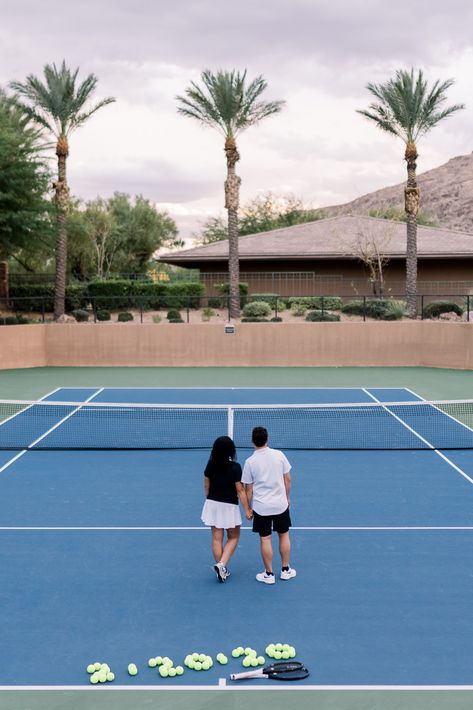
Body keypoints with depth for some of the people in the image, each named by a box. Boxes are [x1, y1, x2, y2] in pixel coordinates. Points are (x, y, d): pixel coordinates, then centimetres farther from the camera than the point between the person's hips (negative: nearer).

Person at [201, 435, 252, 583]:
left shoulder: (210, 465, -5)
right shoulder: (235, 467, -17)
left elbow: (206, 486, 5)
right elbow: (240, 490, -15)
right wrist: (247, 509, -8)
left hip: (212, 504, 4)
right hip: (229, 506, -4)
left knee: (217, 538, 11)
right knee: (233, 537, 15)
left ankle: (222, 570, 19)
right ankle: (222, 564, -3)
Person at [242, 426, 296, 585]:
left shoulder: (250, 462, -10)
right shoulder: (279, 455, -6)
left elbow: (248, 489, -4)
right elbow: (288, 480, 1)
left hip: (261, 507, -2)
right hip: (280, 504, 2)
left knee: (265, 539, 6)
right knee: (284, 535, 16)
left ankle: (269, 574, 14)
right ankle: (285, 570, 25)